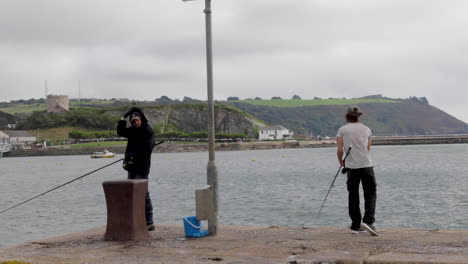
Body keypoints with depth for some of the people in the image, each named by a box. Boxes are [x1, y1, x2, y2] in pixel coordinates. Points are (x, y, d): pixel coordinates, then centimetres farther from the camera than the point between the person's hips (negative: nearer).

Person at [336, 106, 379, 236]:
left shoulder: (342, 130, 4)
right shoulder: (366, 129, 10)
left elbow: (340, 150, -3)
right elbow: (368, 149, 11)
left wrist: (341, 162, 14)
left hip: (351, 166, 0)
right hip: (366, 165, 0)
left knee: (353, 196, 8)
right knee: (370, 194, 5)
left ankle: (356, 226, 10)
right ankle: (368, 221, -13)